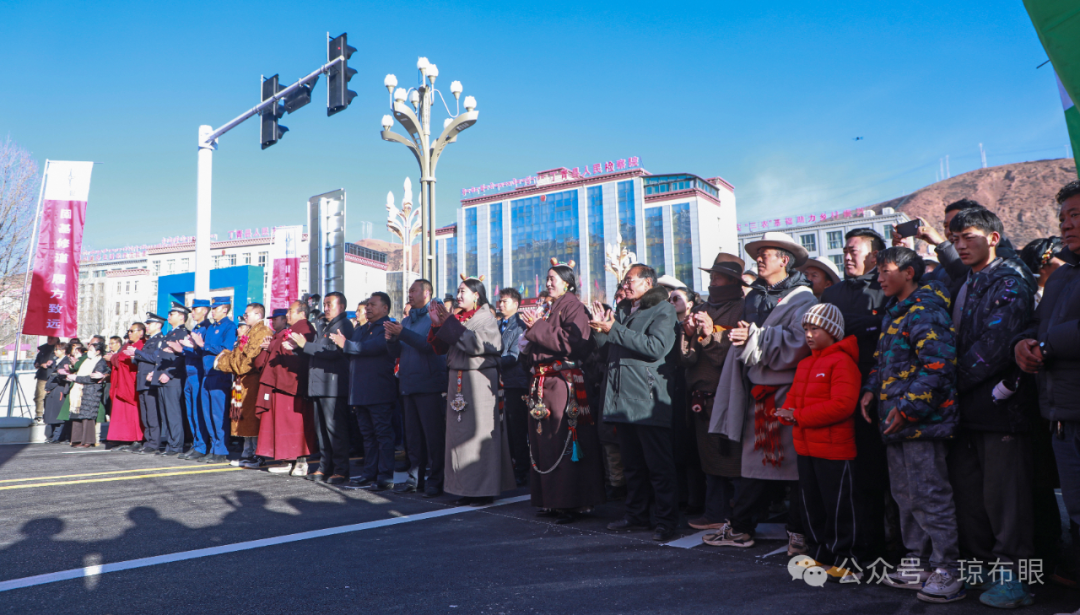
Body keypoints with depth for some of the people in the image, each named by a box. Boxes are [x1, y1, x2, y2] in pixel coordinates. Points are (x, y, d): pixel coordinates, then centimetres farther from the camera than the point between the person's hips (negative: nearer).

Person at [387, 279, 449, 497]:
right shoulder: (407, 320, 18)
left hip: (429, 385, -7)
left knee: (433, 435, -4)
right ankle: (415, 477, 19)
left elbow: (430, 344, -20)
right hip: (408, 386, 7)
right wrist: (391, 339, -6)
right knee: (413, 436, 11)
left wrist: (402, 333, -22)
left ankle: (434, 481, 1)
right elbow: (396, 353, 15)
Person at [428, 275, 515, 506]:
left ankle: (485, 489, 3)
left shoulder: (486, 317, -4)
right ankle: (466, 488, 14)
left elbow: (476, 344, -20)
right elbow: (441, 347, 12)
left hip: (478, 380, -7)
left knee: (479, 431, -5)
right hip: (457, 381, 7)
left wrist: (450, 323, -16)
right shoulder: (458, 318, 14)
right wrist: (437, 325, -4)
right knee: (460, 432, 6)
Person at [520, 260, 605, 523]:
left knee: (565, 441, -7)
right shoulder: (549, 310, 20)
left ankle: (572, 502, 0)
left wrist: (537, 328, -13)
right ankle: (551, 500, 16)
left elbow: (572, 342, -19)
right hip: (543, 385, 8)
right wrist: (532, 330, 4)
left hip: (565, 383, -8)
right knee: (544, 441, 8)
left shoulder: (574, 308, -4)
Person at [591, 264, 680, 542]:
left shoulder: (663, 310, -4)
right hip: (623, 398, 7)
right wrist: (600, 329, -2)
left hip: (648, 399, -7)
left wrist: (614, 329, -18)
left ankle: (667, 521, 3)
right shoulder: (622, 310, 19)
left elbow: (656, 347, -19)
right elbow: (605, 346, 19)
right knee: (632, 464, 14)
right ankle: (637, 515, 23)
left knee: (659, 466, -4)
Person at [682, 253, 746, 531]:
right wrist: (688, 334, -6)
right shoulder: (700, 310, 17)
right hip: (702, 396, 6)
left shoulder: (741, 309, -2)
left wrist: (712, 334, -17)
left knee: (729, 455, -6)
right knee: (709, 456, 8)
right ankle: (715, 513, 16)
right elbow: (685, 357, 12)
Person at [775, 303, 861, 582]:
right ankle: (818, 555, 28)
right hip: (805, 448, 9)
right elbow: (793, 397, 19)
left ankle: (845, 561, 12)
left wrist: (801, 416, -21)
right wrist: (787, 413, -5)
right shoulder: (804, 364, 16)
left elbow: (842, 404, -23)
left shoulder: (842, 362, -13)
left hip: (833, 449, -9)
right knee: (811, 504, 16)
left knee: (838, 507, 0)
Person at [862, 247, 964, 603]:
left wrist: (908, 407, -23)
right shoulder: (894, 313, 18)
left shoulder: (925, 311, -14)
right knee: (905, 495, 16)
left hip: (922, 421, -10)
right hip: (897, 424, 10)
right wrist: (870, 390, 10)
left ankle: (948, 573, 5)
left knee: (929, 496, -5)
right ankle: (918, 564, 27)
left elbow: (937, 364, -23)